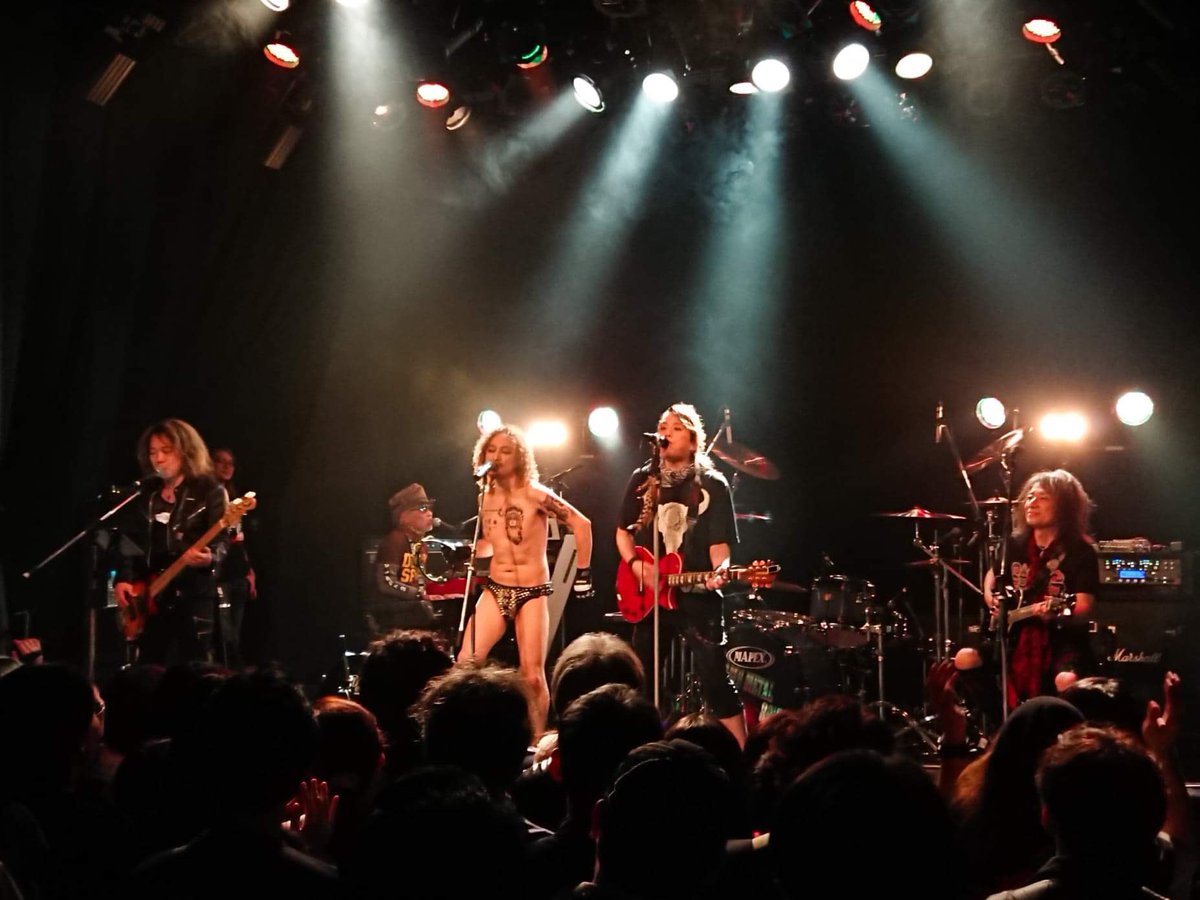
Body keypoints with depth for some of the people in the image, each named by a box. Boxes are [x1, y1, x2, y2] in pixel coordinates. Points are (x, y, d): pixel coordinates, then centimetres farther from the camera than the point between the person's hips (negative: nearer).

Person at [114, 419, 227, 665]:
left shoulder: (209, 490, -1)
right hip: (152, 598, 5)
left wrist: (209, 557, -32)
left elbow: (221, 540, -11)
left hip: (195, 594, -5)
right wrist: (123, 579, -3)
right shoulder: (146, 495, 14)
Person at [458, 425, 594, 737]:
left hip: (532, 592, -5)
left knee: (533, 676, -5)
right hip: (495, 590, 5)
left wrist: (583, 574, -7)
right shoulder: (486, 496, 7)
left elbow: (582, 524, -9)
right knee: (465, 663, -9)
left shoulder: (534, 494, -10)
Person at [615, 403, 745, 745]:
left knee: (715, 678, -9)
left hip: (697, 595, -4)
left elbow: (719, 541, -5)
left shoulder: (713, 485, -2)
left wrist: (720, 570, -25)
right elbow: (624, 531, 13)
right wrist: (634, 563, -5)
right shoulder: (642, 480, 8)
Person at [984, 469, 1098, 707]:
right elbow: (992, 575, 27)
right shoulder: (1015, 544, 7)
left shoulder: (1080, 552, -8)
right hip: (1013, 636, 6)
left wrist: (1057, 614, -36)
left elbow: (1083, 611, -15)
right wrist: (992, 600, 6)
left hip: (1060, 638, -6)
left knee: (1067, 682, -37)